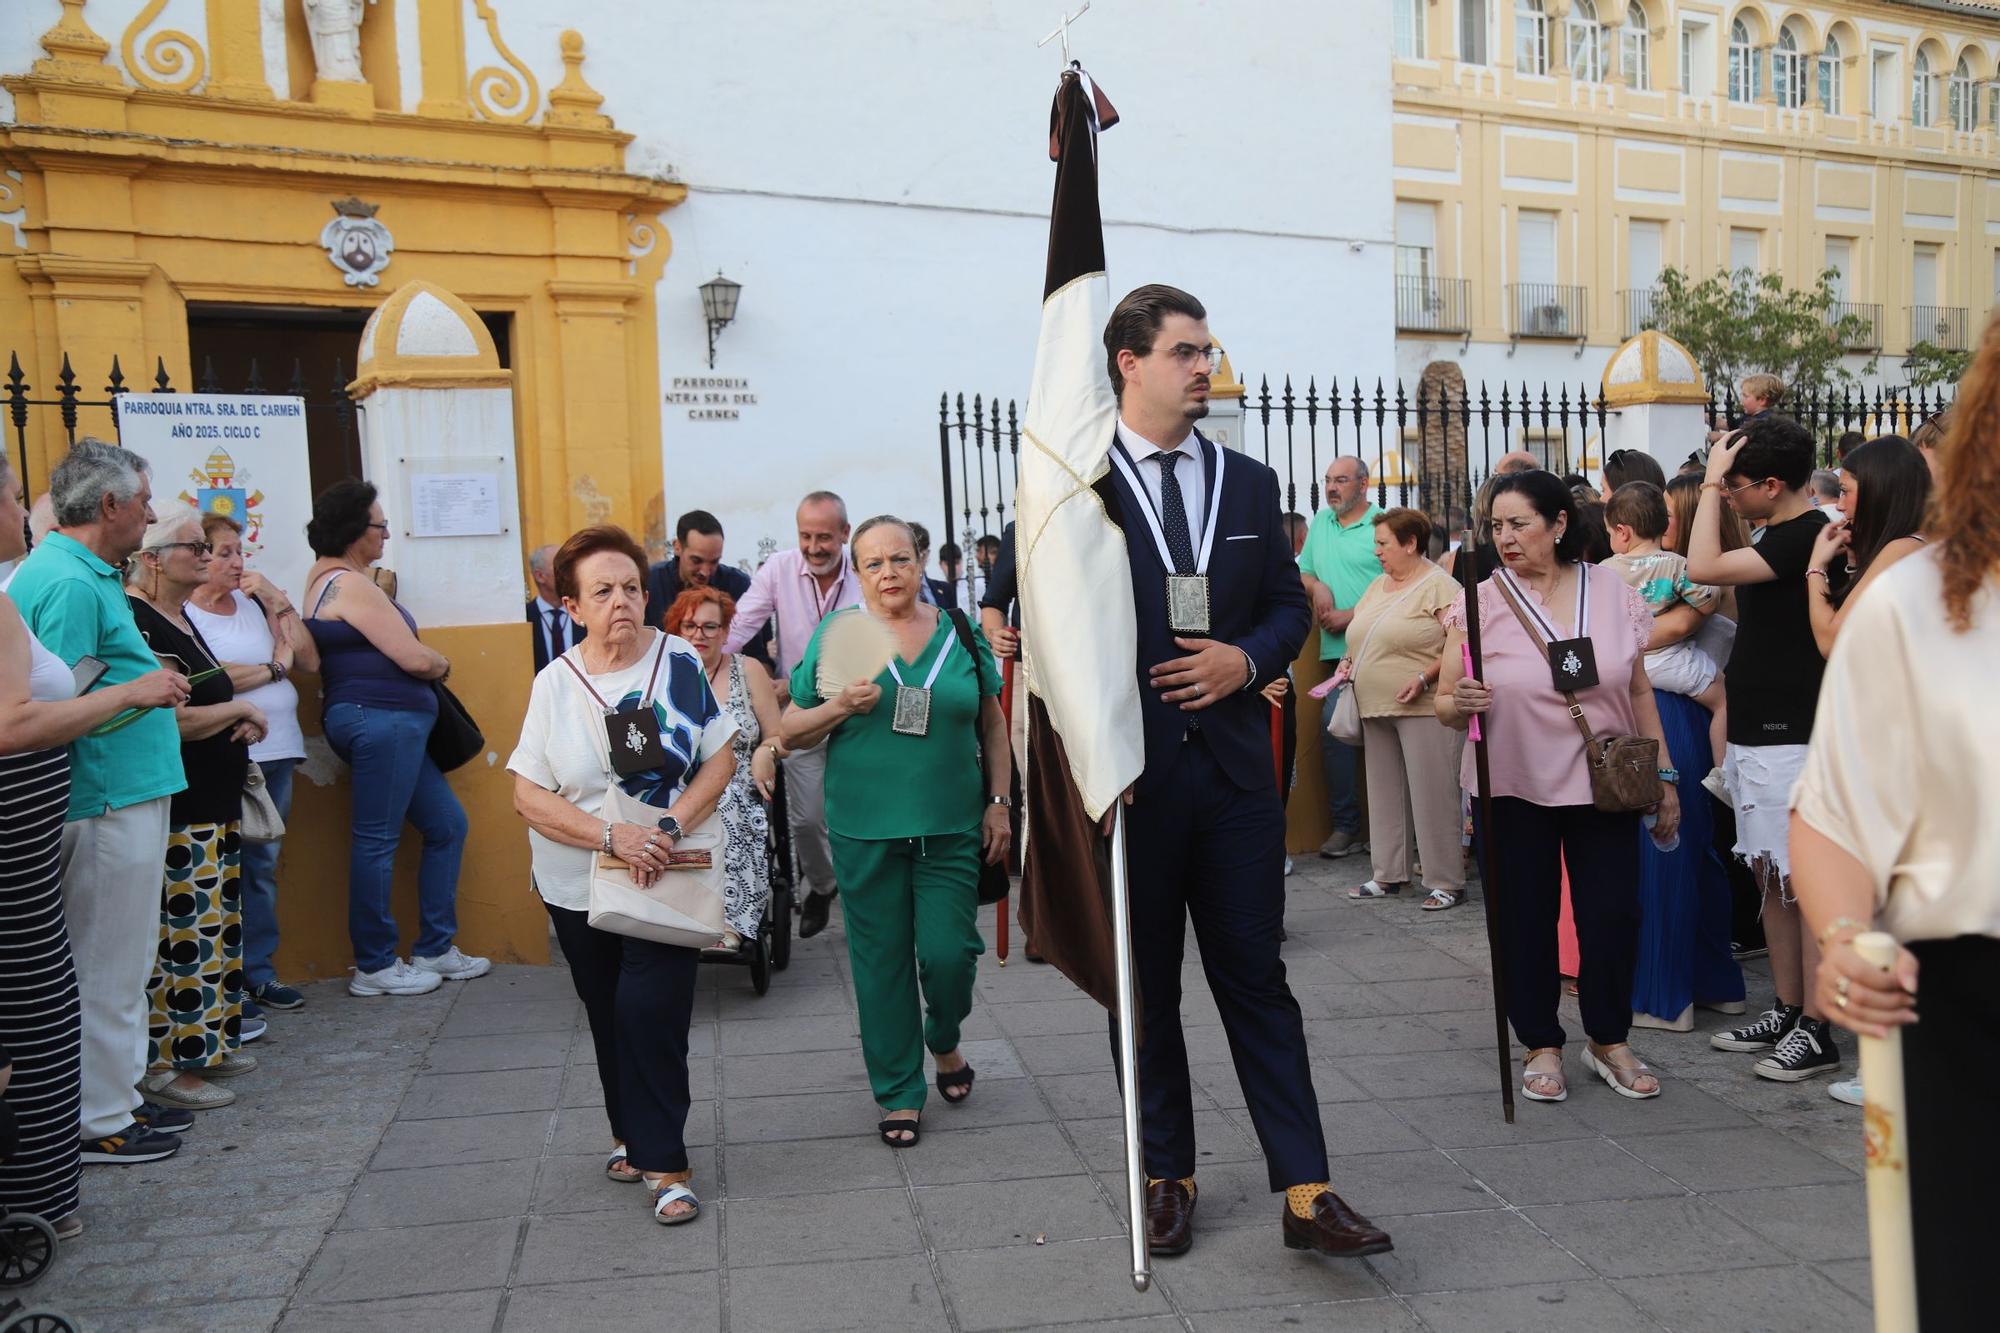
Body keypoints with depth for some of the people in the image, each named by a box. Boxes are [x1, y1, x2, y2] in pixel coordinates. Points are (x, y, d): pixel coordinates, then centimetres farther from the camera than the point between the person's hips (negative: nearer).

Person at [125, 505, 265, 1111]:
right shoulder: (139, 623, -16)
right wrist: (241, 709, -8)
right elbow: (172, 720, -23)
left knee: (212, 928, 15)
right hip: (173, 815, -10)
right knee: (179, 937, -5)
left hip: (210, 807, 10)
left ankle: (208, 1042, 25)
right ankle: (164, 1065, 3)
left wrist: (239, 720, 3)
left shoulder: (179, 618, 15)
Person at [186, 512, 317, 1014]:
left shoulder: (254, 603, 15)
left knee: (263, 867, 11)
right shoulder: (182, 614, -4)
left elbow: (309, 660, 10)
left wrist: (279, 601, 2)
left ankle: (257, 972, 19)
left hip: (277, 749, 6)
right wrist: (274, 668, -4)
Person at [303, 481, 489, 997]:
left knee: (447, 825, 13)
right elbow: (414, 658, -15)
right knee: (377, 841, -2)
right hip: (380, 719, -11)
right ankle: (374, 968, 8)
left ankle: (435, 949, 20)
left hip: (387, 722, 11)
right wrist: (443, 664, 5)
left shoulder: (327, 575, 17)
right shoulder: (351, 584, -14)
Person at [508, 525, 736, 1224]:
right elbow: (529, 796, -8)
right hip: (580, 883, 2)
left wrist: (670, 826, -21)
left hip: (668, 877, -2)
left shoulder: (680, 662, -6)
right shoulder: (556, 683, -6)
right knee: (608, 1016, 15)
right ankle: (631, 1133, 37)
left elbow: (721, 759, -5)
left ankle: (663, 1161, 2)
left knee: (652, 1009, -11)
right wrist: (613, 835, -22)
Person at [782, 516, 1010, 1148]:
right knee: (882, 962, 6)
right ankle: (898, 1092, 23)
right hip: (865, 830, -1)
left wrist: (999, 802, 6)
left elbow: (992, 723, 12)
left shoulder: (960, 633, 4)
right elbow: (790, 732, 4)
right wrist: (840, 707, -15)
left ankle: (943, 1040, 31)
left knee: (949, 951, -2)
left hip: (951, 827, 1)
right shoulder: (835, 635, -1)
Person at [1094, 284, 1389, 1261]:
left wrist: (1247, 659, -8)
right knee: (1145, 987, 11)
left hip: (1235, 767, 3)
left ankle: (1305, 1191, 11)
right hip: (1128, 774, -2)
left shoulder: (1248, 483, 10)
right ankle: (1168, 1177, 26)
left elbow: (1290, 608, 14)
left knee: (1256, 978, 6)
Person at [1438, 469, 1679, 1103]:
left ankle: (1609, 1041, 25)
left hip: (1604, 784, 1)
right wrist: (1462, 702, -29)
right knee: (1526, 920, 6)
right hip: (1514, 788, -1)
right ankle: (1541, 1045, 24)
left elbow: (1639, 692, 8)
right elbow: (1444, 705, -6)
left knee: (1614, 915, 4)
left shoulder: (1613, 594, 0)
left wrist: (1664, 776, 8)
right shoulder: (1479, 604, -6)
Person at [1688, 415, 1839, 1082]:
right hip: (1756, 737, 10)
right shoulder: (1779, 536, 15)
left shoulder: (1807, 535, -15)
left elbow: (1704, 567, -24)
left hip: (1793, 742, -10)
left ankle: (1816, 1031, 3)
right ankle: (1786, 1011, 23)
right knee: (1771, 880, 14)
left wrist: (1712, 481, -16)